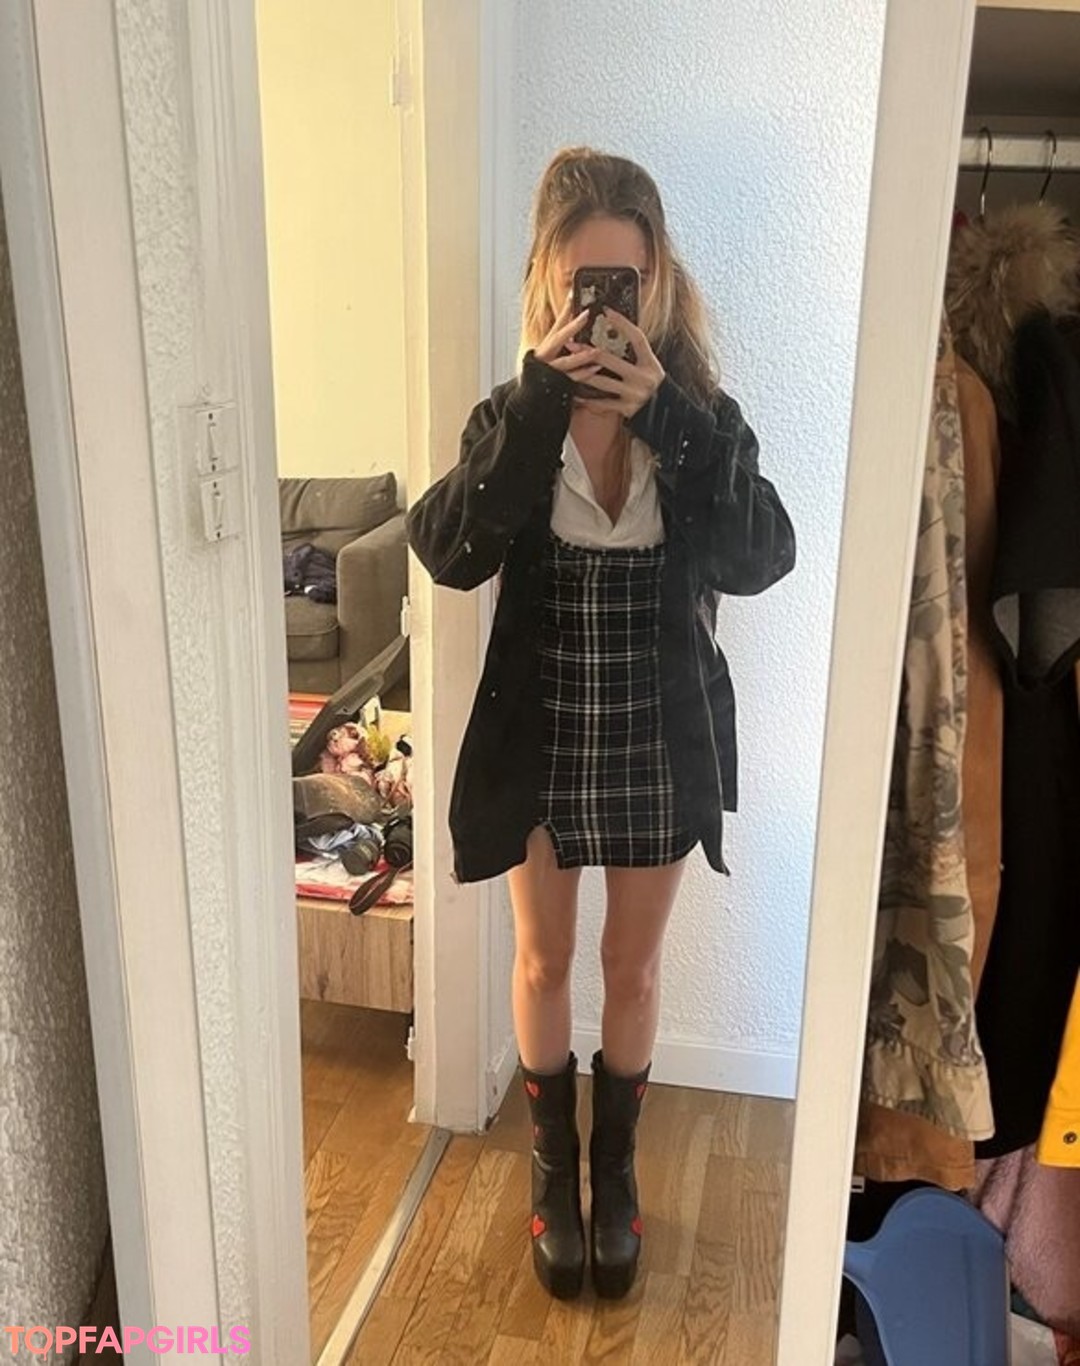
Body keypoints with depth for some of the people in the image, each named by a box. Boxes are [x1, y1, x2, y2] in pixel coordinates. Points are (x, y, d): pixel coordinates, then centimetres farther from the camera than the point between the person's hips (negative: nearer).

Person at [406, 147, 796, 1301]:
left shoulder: (703, 414, -6)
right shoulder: (513, 415, -6)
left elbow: (762, 559, -20)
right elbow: (445, 553, -22)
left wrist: (666, 418, -28)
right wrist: (539, 404, -27)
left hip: (662, 743, 0)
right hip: (540, 740, 0)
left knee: (633, 967, 16)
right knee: (543, 964, 16)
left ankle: (615, 1165, 40)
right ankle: (554, 1167, 40)